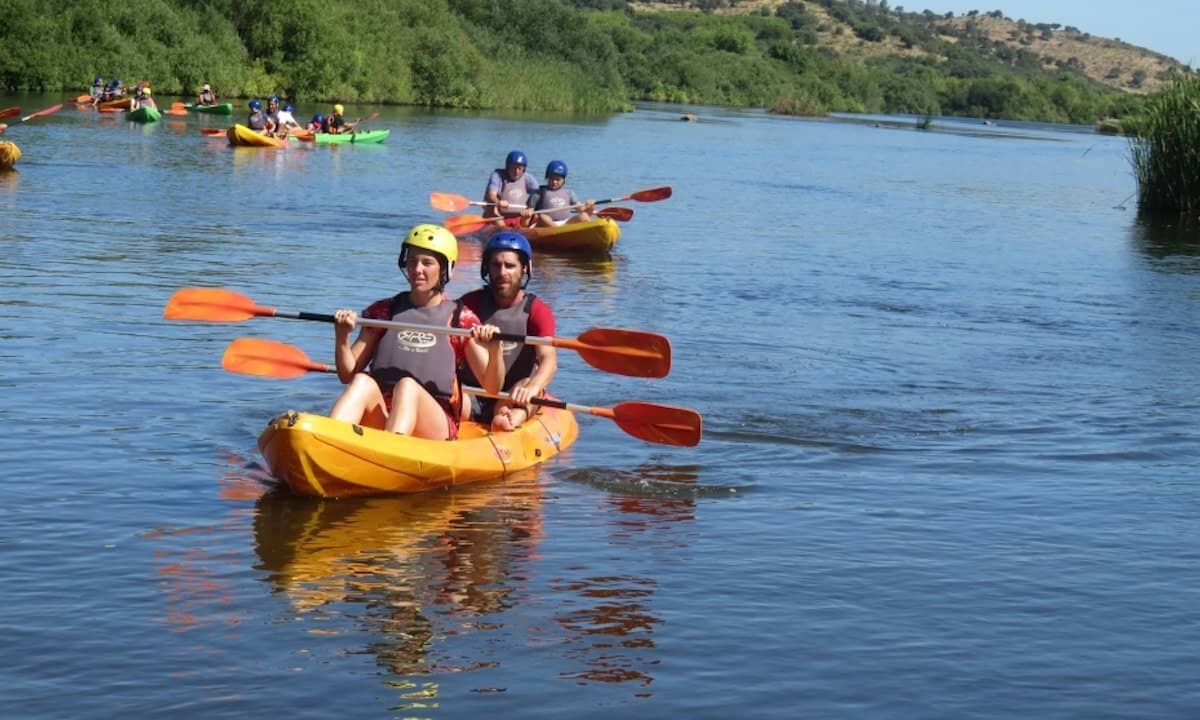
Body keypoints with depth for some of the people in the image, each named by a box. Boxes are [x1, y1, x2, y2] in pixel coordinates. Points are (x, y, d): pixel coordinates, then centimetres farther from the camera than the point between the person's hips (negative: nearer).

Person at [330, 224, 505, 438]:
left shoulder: (460, 318, 11)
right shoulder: (383, 311, 18)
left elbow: (492, 388, 3)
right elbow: (348, 375, 14)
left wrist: (494, 350, -16)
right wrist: (342, 337, -4)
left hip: (436, 425, -2)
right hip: (379, 420, 2)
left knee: (407, 386, -33)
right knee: (362, 382, -29)